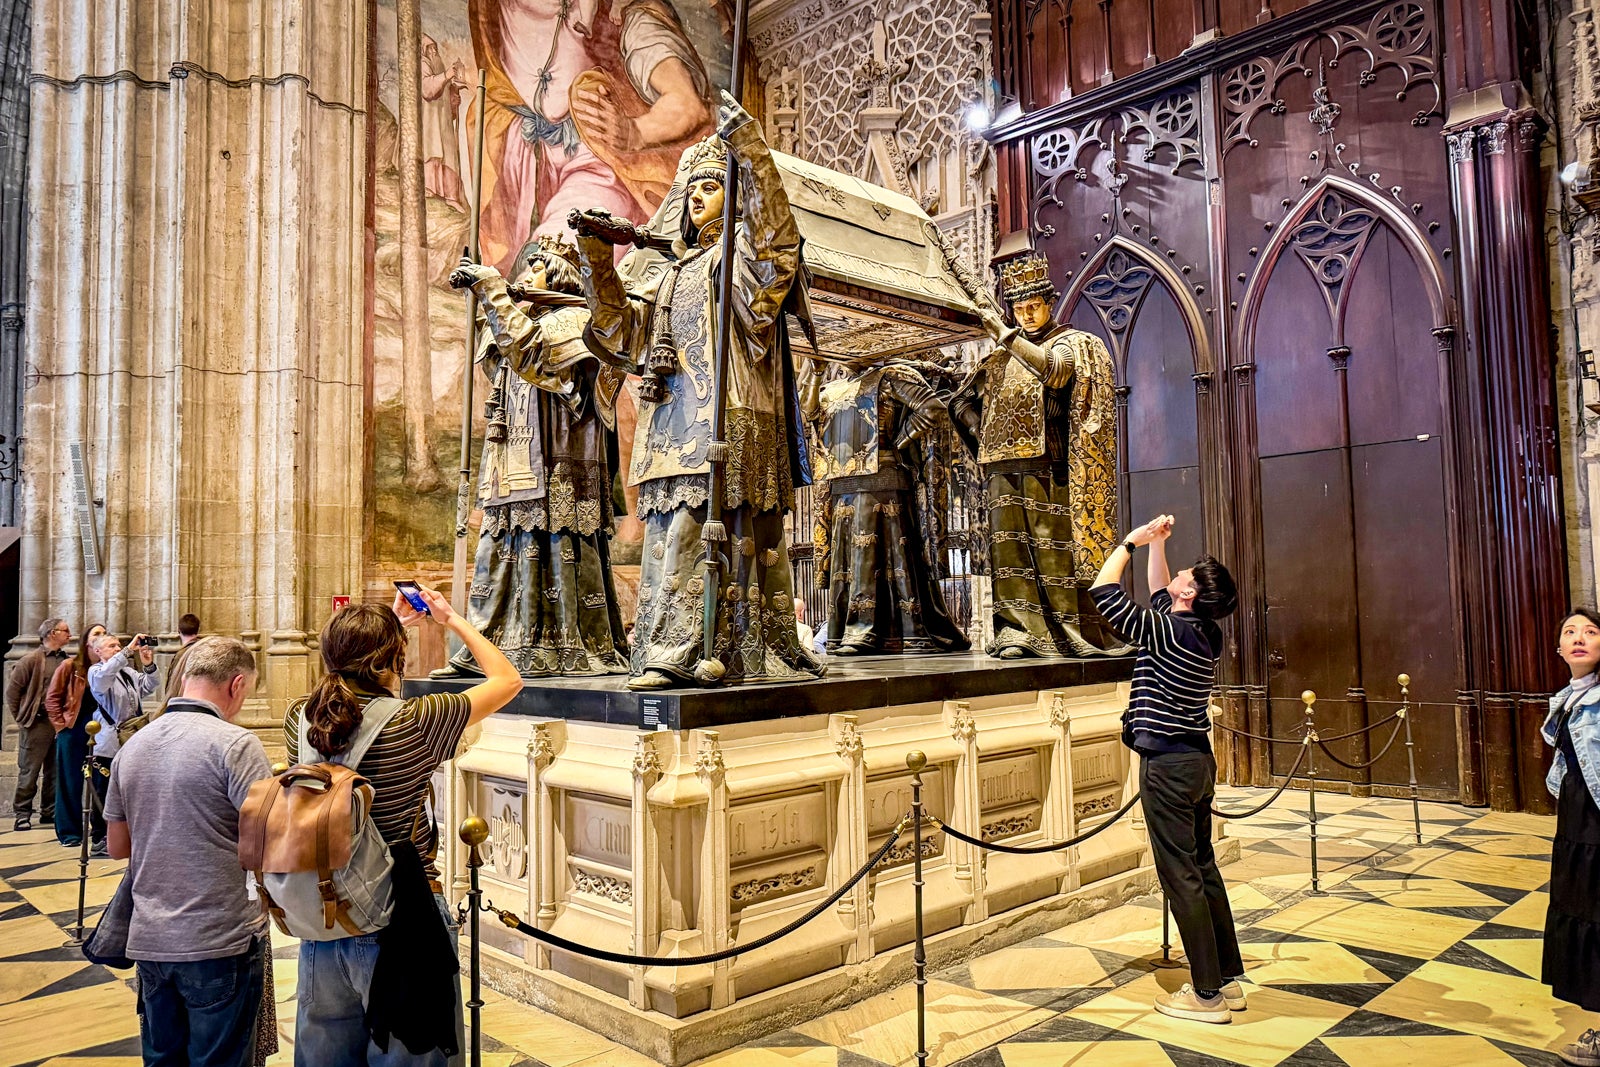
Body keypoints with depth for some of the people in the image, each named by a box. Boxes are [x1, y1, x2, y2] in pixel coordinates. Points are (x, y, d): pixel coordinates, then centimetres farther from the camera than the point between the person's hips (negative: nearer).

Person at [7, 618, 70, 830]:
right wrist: (21, 717, -2)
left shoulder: (66, 660, 10)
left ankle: (50, 811, 20)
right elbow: (12, 689, -3)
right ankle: (22, 814, 8)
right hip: (38, 723, -5)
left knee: (55, 771, 11)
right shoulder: (32, 660, -6)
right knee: (29, 772, 0)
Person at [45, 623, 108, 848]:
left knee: (102, 783, 6)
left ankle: (100, 831, 17)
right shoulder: (69, 667, -1)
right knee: (71, 783, 6)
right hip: (73, 731, -1)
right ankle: (69, 832, 16)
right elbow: (52, 699, 2)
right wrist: (61, 726, -4)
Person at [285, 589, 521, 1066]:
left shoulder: (300, 719, -6)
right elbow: (507, 679, -7)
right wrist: (452, 619, 4)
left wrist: (391, 625, 20)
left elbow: (347, 683, 19)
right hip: (401, 927, -5)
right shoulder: (414, 723, -19)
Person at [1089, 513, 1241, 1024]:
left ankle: (1207, 994, 4)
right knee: (1202, 868, 16)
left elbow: (1104, 592, -16)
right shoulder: (1203, 632, 6)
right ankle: (1229, 978, 24)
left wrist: (1130, 542, -4)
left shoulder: (1169, 632, -18)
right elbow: (1159, 596, 24)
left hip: (1168, 763, -9)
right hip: (1198, 758, 9)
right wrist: (1156, 544, 21)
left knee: (1180, 875, -3)